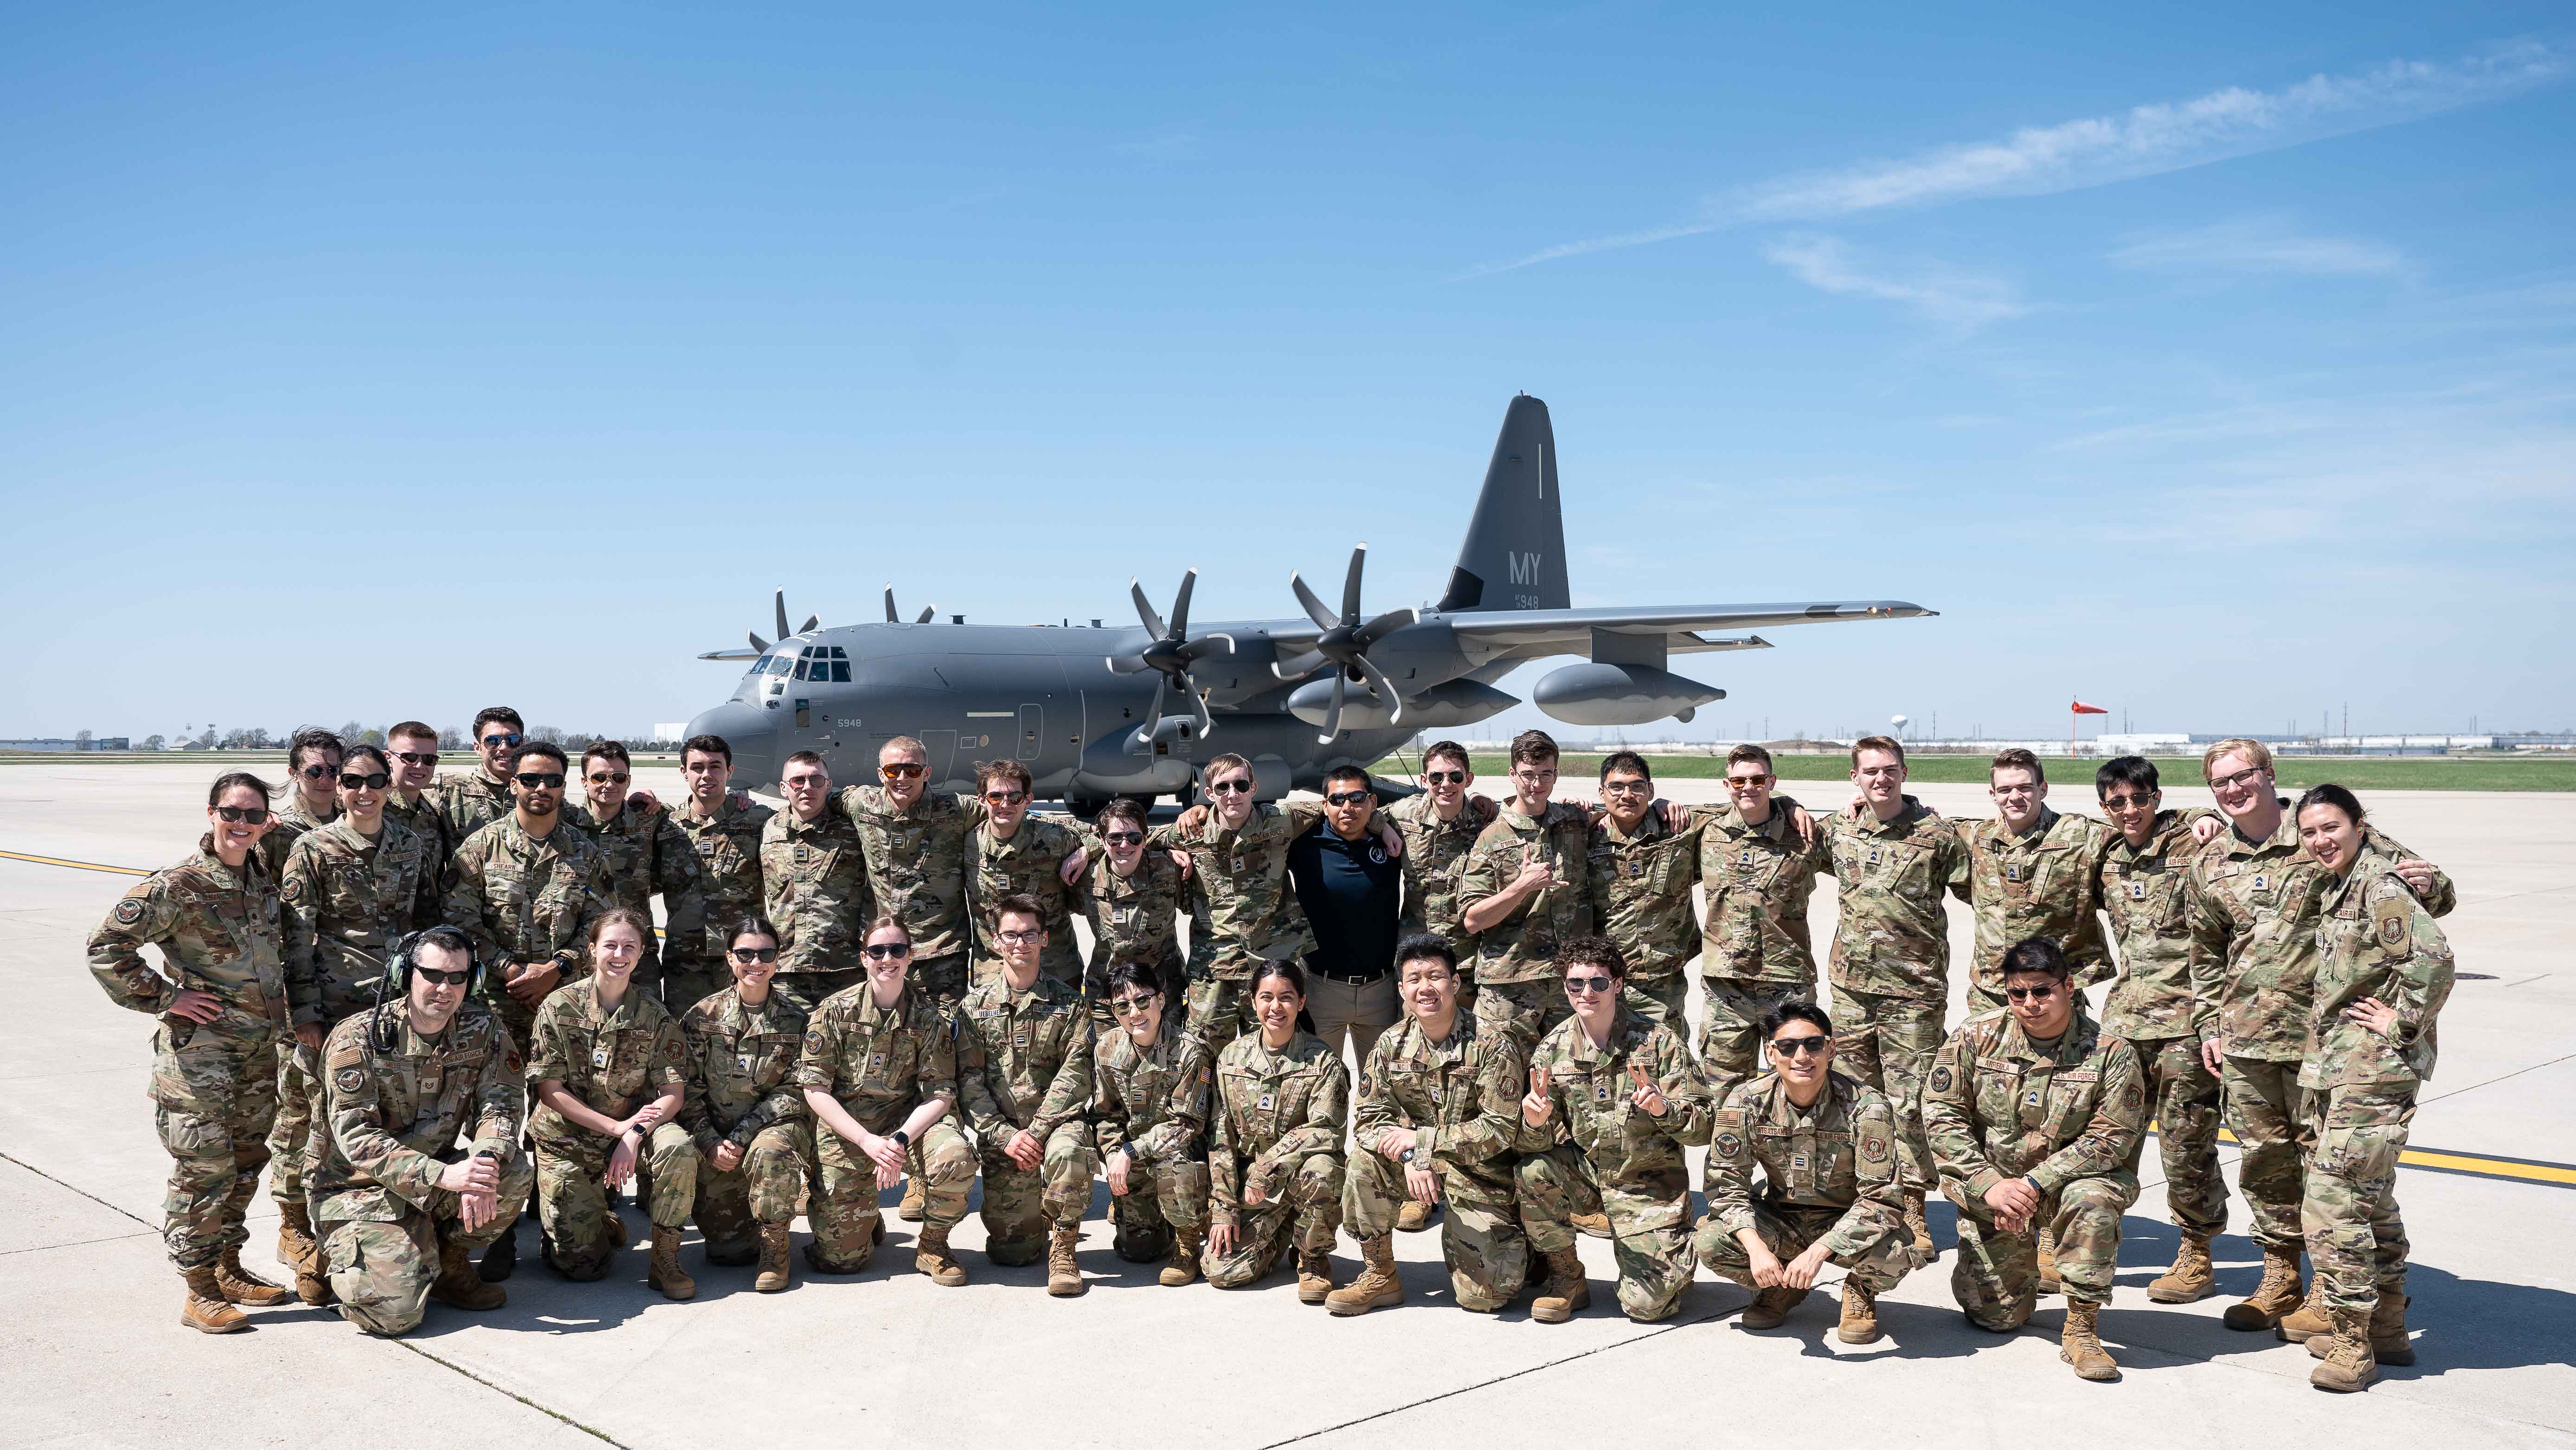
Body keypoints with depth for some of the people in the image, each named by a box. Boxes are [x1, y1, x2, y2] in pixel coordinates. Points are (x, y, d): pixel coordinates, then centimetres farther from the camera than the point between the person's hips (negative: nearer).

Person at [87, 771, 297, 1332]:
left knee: (246, 1162, 15)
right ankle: (200, 1291, 7)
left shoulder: (265, 878, 7)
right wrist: (165, 996, -14)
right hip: (199, 1048, -7)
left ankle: (229, 1269, 29)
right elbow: (106, 947, -16)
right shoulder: (179, 887, -14)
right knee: (204, 1169, -3)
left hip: (262, 1048, 7)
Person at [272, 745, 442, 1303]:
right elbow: (297, 937, -4)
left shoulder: (416, 847, 8)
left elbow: (429, 921, 16)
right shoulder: (313, 849, -2)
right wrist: (303, 1012, -9)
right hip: (332, 1001, -3)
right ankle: (297, 1226, 13)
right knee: (318, 1114, -2)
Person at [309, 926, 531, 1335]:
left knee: (516, 1172, -24)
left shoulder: (483, 1029, -4)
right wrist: (444, 1176, -36)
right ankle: (341, 1255, 14)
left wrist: (484, 1164, -32)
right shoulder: (357, 1039, -18)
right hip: (360, 1186, -4)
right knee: (396, 1312, -21)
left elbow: (501, 1105, -8)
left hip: (436, 1172, 4)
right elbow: (356, 1137, -24)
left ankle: (450, 1266, 1)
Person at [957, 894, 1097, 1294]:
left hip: (1055, 1120, -1)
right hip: (1000, 1131, 1)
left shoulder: (1069, 1002, 3)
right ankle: (1034, 1223, 30)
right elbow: (969, 1079, 0)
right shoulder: (976, 1003, 6)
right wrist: (1005, 1136, -12)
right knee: (1010, 1250, -7)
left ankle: (1063, 1249, -14)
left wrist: (1036, 1132, -17)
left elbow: (1074, 1075, -6)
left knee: (1068, 1151, -38)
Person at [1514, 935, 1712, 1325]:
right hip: (1584, 1172, 3)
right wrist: (1535, 1122, -31)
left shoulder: (1658, 1041, -11)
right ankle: (1567, 1278, -4)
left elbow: (1703, 1128, -13)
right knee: (1531, 1172, -28)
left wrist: (1665, 1109, -34)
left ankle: (1672, 1254, 21)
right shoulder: (1553, 1048, -4)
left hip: (1650, 1182, -3)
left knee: (1647, 1305, -15)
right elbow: (1539, 1143, -7)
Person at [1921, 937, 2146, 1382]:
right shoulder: (1975, 1037, -8)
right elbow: (1941, 1115, -7)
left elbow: (2110, 1139, -15)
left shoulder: (2111, 1053, -12)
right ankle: (2018, 1272, 37)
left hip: (2066, 1180, -1)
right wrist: (1989, 1185, -18)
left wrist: (2034, 1184, -23)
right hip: (1987, 1185, 1)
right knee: (1997, 1316, -1)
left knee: (2093, 1198, -37)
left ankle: (2081, 1327, -18)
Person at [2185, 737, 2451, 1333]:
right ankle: (2281, 1280, 25)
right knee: (2262, 1158, 11)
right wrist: (2209, 1027, 16)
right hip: (2244, 1038, 5)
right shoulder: (2208, 866, 10)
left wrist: (2427, 885, -20)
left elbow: (2429, 893, 3)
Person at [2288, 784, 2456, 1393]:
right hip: (2334, 1066, 10)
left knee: (2331, 1201, -12)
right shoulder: (2340, 887, 15)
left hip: (2374, 1069, -10)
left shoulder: (2380, 883, -14)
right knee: (2369, 1198, 17)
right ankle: (2387, 1329, 28)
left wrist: (2404, 1023, -18)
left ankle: (2351, 1342, -4)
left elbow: (2432, 956, -26)